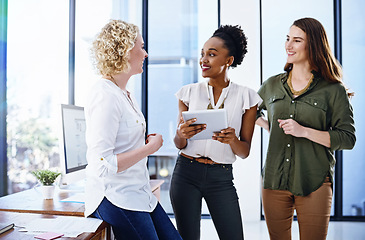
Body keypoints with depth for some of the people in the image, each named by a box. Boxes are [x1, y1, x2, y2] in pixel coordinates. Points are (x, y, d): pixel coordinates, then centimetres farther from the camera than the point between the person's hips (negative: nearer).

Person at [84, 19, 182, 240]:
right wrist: (149, 147, -17)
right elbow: (102, 165, -25)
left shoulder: (126, 94, 12)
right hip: (117, 200, -9)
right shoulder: (105, 96, -19)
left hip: (139, 194, 9)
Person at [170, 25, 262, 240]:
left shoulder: (246, 97, -1)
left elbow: (245, 152, 0)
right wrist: (182, 135, -19)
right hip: (186, 173, 1)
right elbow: (179, 145, 4)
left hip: (221, 178, -1)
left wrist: (232, 140, -23)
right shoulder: (189, 92, 3)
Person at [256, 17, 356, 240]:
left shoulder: (334, 91, -2)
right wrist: (265, 124, 8)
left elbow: (348, 138, -6)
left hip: (314, 183, -3)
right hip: (274, 181, 3)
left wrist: (305, 131, -15)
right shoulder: (271, 86, 9)